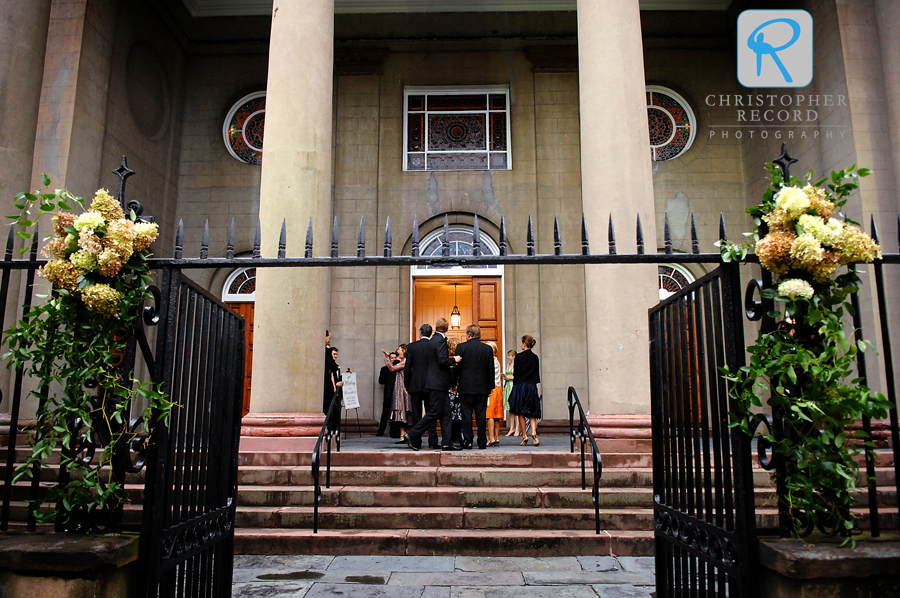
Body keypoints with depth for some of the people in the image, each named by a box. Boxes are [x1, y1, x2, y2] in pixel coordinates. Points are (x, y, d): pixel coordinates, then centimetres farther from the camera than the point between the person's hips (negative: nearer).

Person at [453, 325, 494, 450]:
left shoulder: (461, 347, -4)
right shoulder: (488, 349, 3)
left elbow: (456, 367, -2)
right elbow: (491, 369, 6)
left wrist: (453, 384, 7)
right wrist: (491, 387, 13)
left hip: (466, 387, -2)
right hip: (482, 388, 2)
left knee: (466, 414, 3)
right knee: (481, 414, 6)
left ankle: (467, 441, 2)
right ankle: (482, 442, 9)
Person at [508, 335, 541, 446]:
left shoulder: (519, 357, -9)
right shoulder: (535, 358, 5)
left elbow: (515, 374, -5)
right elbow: (537, 375, 9)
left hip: (520, 386, -4)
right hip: (532, 386, 4)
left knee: (521, 413, 5)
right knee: (532, 412, 8)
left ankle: (524, 436, 2)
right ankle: (534, 432, -13)